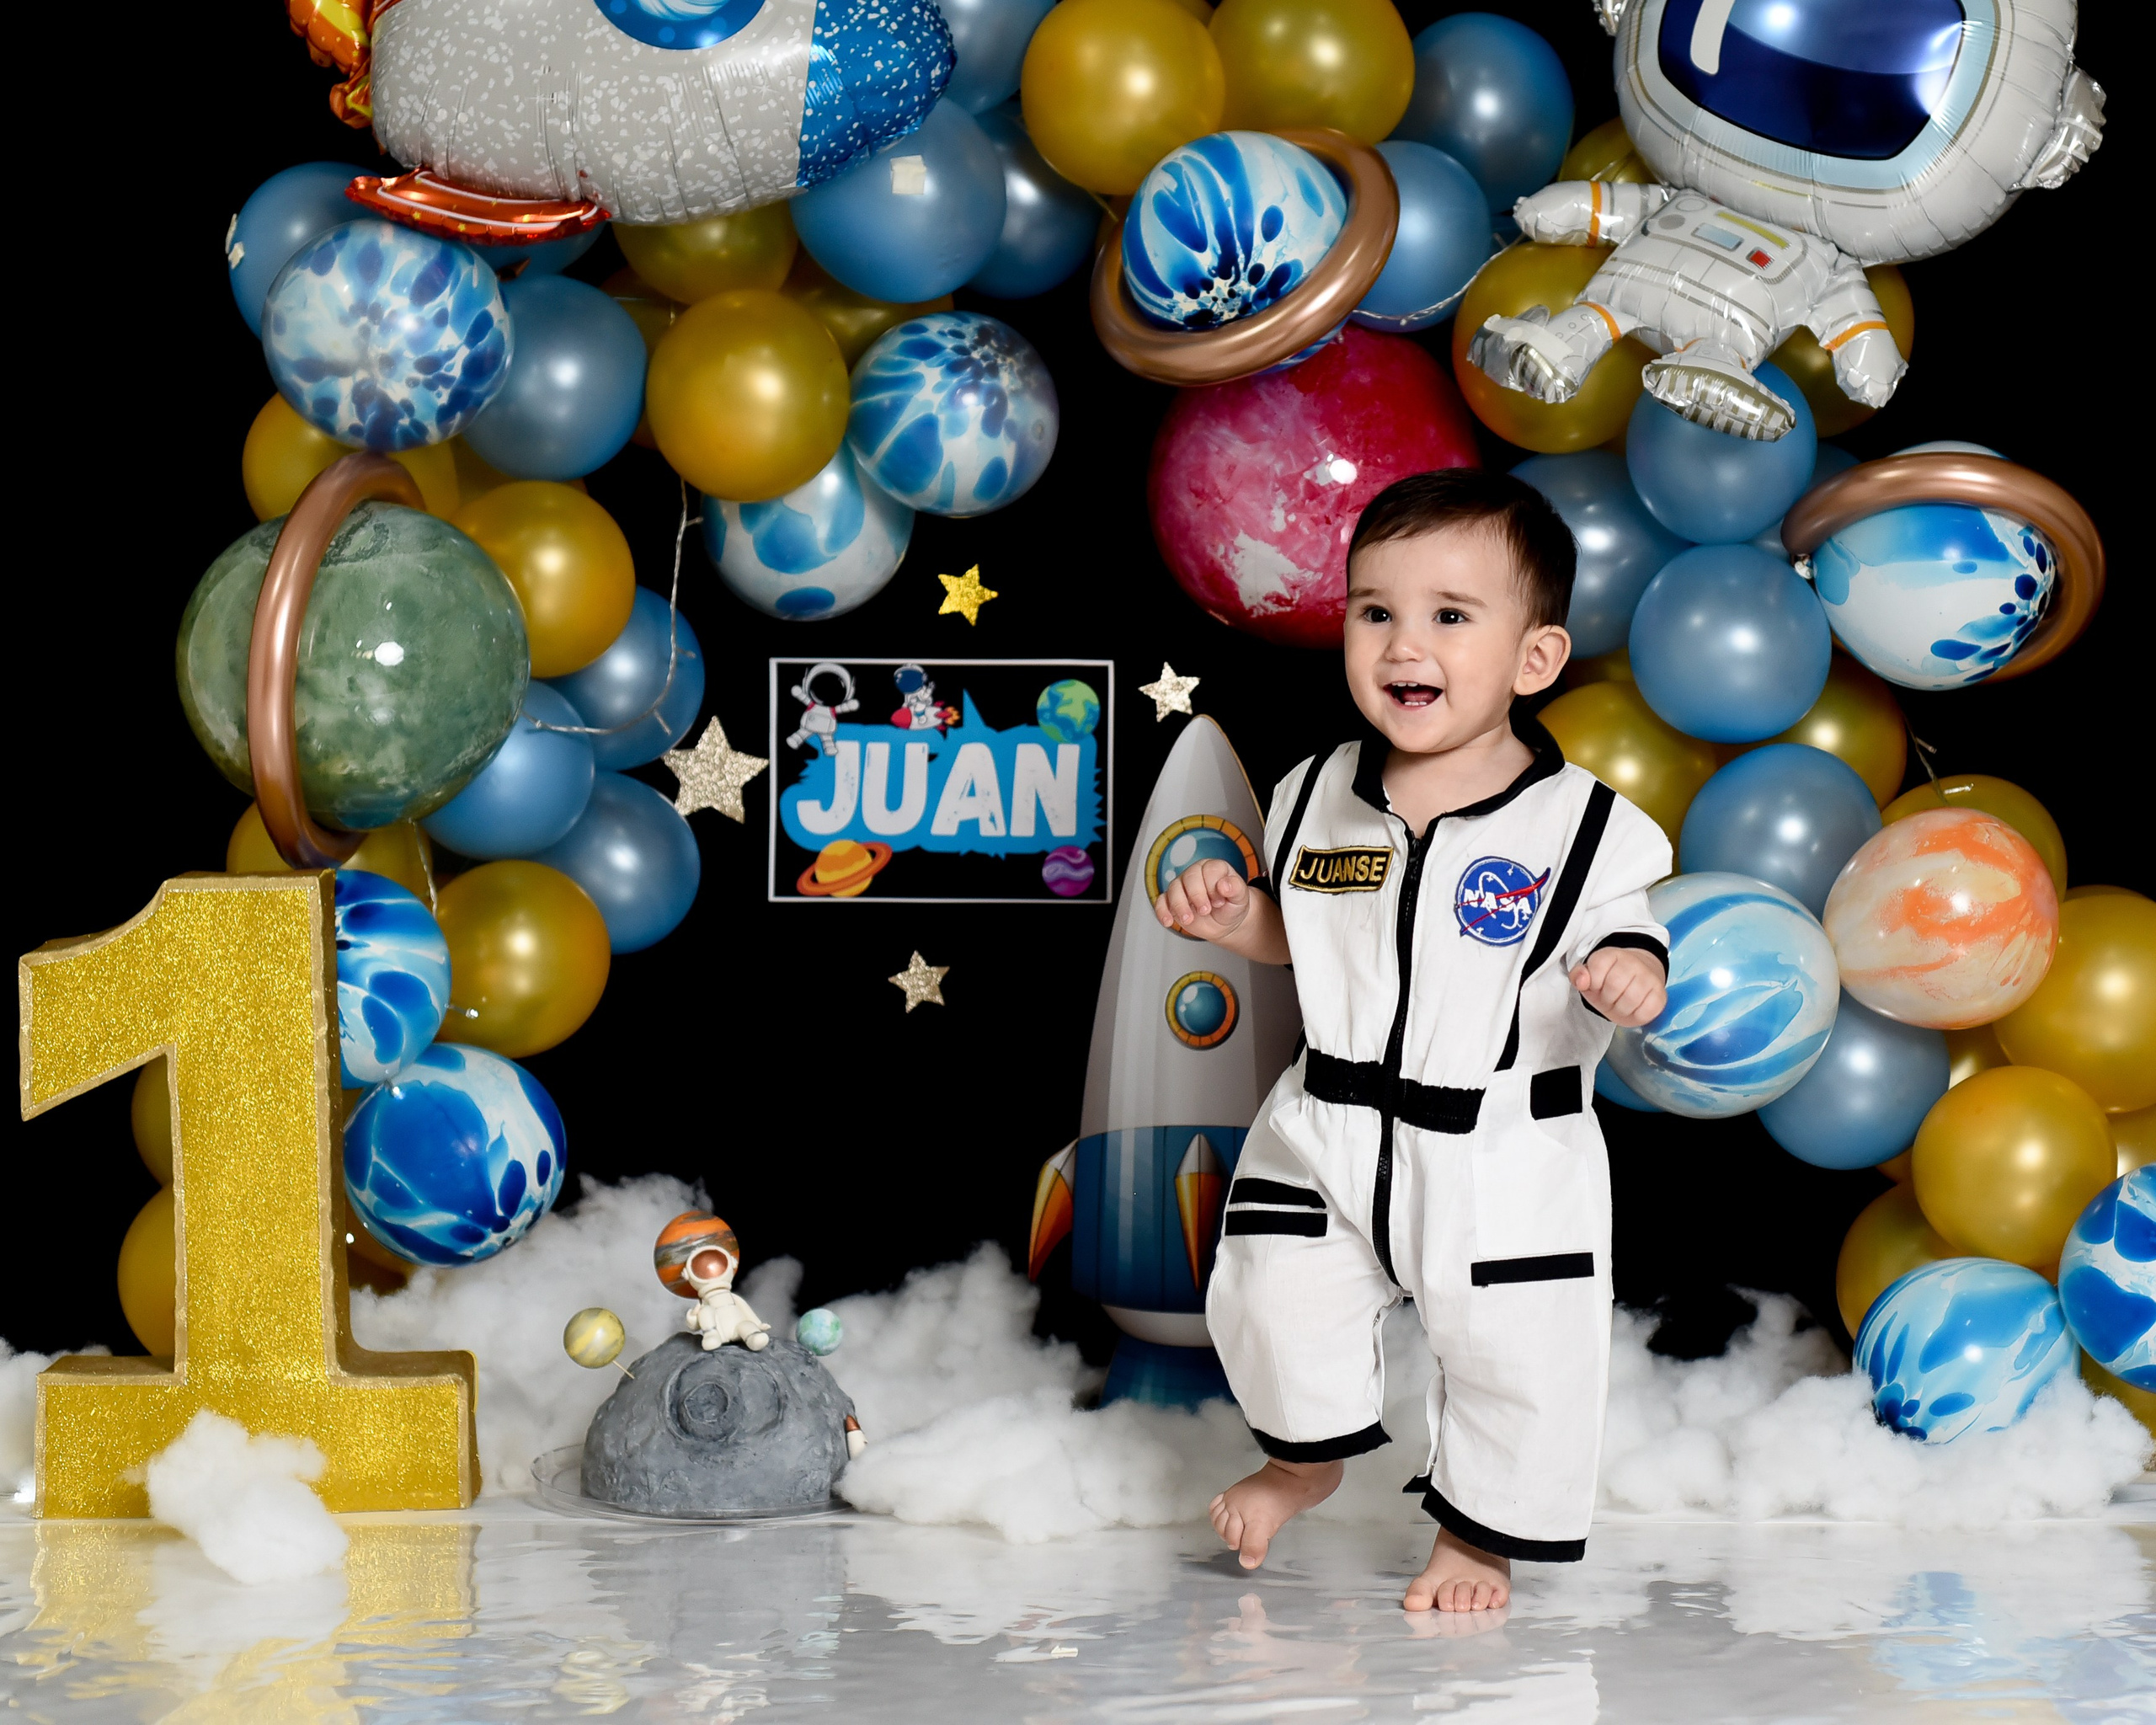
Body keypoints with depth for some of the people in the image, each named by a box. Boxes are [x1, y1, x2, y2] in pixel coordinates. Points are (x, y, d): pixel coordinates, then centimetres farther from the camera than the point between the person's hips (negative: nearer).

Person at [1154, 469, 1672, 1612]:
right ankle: (1306, 1457, 40)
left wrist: (1630, 978, -32)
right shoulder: (1321, 797, 0)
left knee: (1507, 1352, 5)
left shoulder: (1577, 827, -13)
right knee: (1272, 1306, 10)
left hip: (1499, 1163, -3)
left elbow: (1625, 950, -10)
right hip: (1330, 1130, 3)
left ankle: (1478, 1532, 29)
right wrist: (1230, 918, -4)